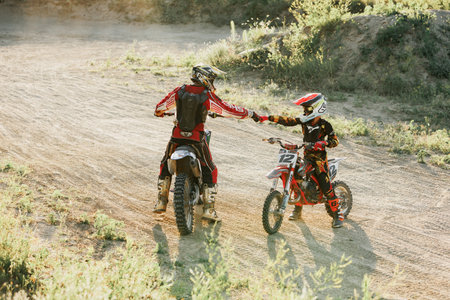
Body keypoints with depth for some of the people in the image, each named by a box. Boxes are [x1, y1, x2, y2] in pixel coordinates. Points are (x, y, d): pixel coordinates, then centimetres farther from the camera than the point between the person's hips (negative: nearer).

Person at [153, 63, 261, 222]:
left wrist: (159, 112, 36)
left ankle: (161, 202, 19)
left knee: (165, 165, 24)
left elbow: (161, 106, 11)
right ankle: (209, 209, 4)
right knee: (210, 171, 11)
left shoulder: (179, 91, -3)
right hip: (197, 138, -3)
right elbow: (230, 110, -7)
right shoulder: (208, 97, -12)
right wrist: (250, 113, 7)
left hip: (177, 136, 3)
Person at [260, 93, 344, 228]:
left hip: (319, 157, -6)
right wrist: (268, 118, -4)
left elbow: (335, 141, -13)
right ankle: (297, 209, 25)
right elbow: (287, 121, 1)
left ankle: (338, 214, -5)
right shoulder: (304, 121, 2)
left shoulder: (325, 125, -11)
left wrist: (323, 143, -32)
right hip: (306, 156, 6)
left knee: (326, 186, -13)